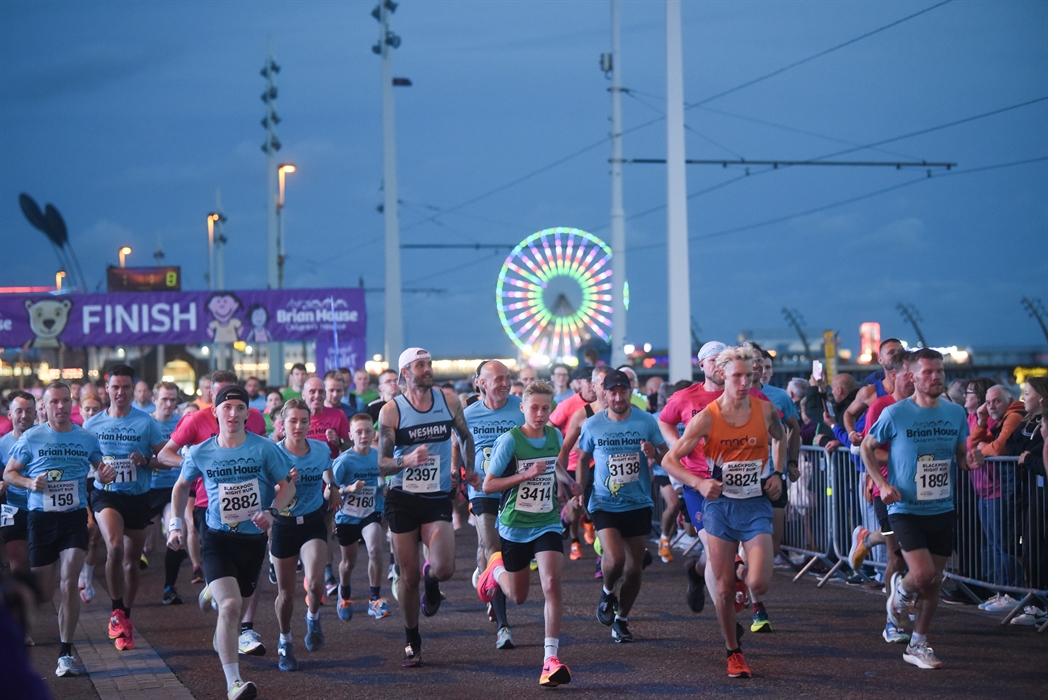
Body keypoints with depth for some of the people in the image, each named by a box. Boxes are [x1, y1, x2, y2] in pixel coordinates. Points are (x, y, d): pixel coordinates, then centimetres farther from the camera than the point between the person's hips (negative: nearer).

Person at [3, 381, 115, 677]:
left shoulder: (87, 438, 4)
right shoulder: (31, 438, -1)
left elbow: (99, 470, 17)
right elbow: (8, 473, 5)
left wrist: (106, 475, -7)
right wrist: (30, 483, -15)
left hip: (75, 517, 1)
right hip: (40, 518, 0)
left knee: (69, 583, -14)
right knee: (43, 593, 3)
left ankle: (65, 653, -5)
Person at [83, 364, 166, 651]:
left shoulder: (146, 423, -2)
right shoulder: (92, 424, 2)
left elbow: (167, 460, 0)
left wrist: (145, 460, -18)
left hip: (138, 497, 1)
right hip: (106, 495, -1)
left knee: (132, 562, 10)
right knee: (114, 547, -27)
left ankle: (124, 618, 29)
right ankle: (116, 611, -12)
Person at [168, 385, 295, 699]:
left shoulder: (264, 448, -8)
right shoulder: (200, 453, -4)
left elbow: (288, 485, -2)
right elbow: (181, 485, 14)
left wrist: (271, 511, -19)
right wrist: (175, 524, 9)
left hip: (254, 538, 2)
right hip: (218, 537, -2)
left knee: (236, 604, 16)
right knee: (230, 606, -20)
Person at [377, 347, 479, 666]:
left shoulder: (447, 399, 2)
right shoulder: (391, 411, -6)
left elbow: (465, 436, 20)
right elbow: (381, 465, -8)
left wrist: (469, 469, 15)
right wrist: (406, 460, -25)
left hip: (438, 499, 1)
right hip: (402, 499, -1)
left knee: (444, 568, -18)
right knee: (408, 577, 3)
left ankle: (430, 580, 21)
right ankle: (412, 641, 21)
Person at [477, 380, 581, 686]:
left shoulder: (555, 436, 1)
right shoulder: (509, 440, -14)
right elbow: (488, 485, -14)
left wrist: (568, 481, 7)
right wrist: (526, 474, -23)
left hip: (547, 524, 2)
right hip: (515, 526, -2)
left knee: (551, 584, -19)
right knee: (518, 597, 12)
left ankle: (551, 658, -16)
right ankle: (496, 568, 47)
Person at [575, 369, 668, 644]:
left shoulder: (646, 421, -3)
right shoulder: (592, 425, -2)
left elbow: (667, 457, 1)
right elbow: (583, 459, 13)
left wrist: (654, 454, -20)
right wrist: (579, 489, 3)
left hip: (639, 504, 2)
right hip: (604, 504, -2)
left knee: (634, 568, 6)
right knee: (615, 559, -21)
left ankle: (622, 619, 27)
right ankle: (607, 593, 12)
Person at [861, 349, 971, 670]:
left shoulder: (956, 413, 2)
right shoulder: (895, 414, -10)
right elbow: (867, 447, 2)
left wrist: (970, 460, -6)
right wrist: (882, 484, -9)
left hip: (942, 510, 4)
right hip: (906, 509, -4)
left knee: (934, 581, 8)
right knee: (922, 573, -19)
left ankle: (917, 646, 23)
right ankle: (900, 591, 18)